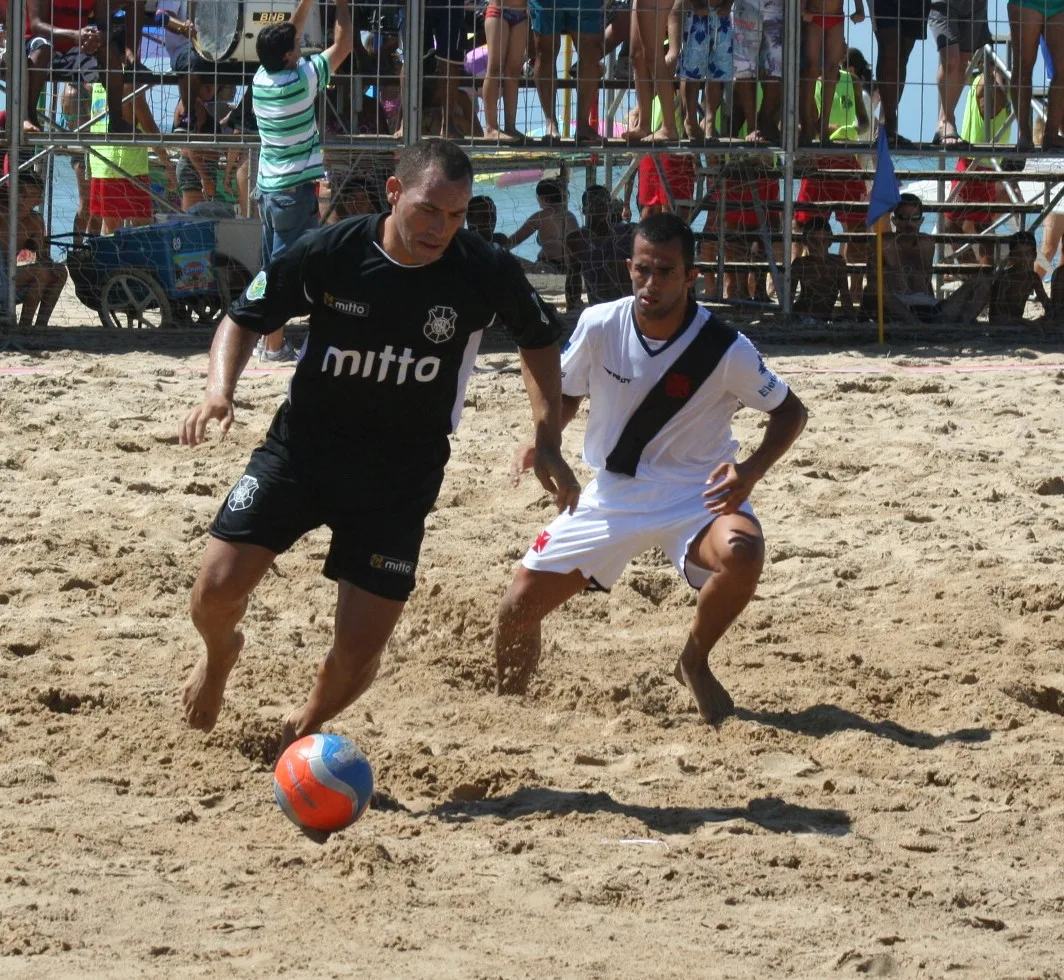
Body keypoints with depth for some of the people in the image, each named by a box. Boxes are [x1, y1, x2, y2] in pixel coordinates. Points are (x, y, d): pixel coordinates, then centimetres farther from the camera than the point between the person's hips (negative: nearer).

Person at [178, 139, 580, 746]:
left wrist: (547, 442, -2)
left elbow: (540, 341, 7)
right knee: (218, 591, -12)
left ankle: (308, 726, 29)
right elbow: (246, 318, -1)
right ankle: (221, 653, 27)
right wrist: (220, 390, -20)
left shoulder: (488, 273, -14)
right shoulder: (330, 254, -15)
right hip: (301, 446, 0)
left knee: (361, 649, -7)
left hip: (401, 476, 0)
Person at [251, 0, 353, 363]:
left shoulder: (261, 78, 4)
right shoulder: (300, 81, -15)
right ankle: (274, 344, -6)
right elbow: (342, 45, -6)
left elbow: (290, 32, 19)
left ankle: (268, 339, 14)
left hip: (267, 186, 8)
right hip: (296, 188, -8)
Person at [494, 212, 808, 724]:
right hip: (611, 495, 3)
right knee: (520, 604, -3)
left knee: (742, 553, -35)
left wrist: (751, 470, -22)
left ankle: (695, 662, -6)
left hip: (696, 495, -3)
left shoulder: (725, 349, -18)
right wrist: (542, 441, -13)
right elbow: (567, 393, 8)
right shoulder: (599, 325, -11)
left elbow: (789, 412, -4)